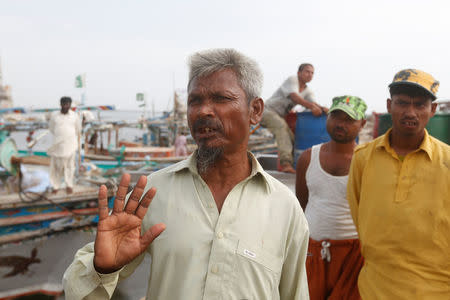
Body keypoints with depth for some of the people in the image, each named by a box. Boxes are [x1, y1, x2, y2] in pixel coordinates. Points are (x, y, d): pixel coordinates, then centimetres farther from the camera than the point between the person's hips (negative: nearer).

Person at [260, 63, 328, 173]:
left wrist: (322, 108, -34)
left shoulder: (308, 91, 7)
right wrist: (311, 107, -42)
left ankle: (284, 165, 9)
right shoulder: (292, 80, -14)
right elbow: (294, 97, -31)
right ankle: (286, 162, -42)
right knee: (281, 125, -34)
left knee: (292, 138, -2)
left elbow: (313, 103, -10)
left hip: (280, 116, 9)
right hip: (268, 110, -9)